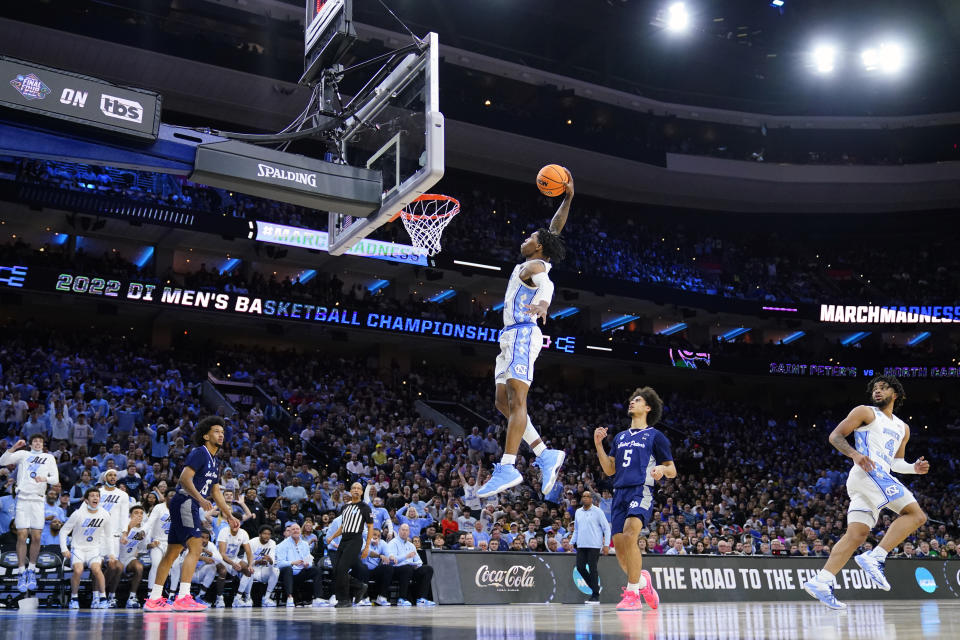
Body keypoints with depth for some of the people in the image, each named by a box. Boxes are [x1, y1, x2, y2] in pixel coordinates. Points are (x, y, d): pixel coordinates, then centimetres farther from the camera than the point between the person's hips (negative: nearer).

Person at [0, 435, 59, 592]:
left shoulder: (49, 458, 16)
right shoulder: (23, 454, 14)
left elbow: (56, 479, 6)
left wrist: (45, 479, -14)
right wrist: (14, 448, -11)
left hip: (37, 500, 1)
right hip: (22, 498, -1)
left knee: (36, 537, -2)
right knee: (22, 536, -5)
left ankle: (31, 570, 12)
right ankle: (22, 573, 2)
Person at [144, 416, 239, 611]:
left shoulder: (214, 462, 20)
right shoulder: (199, 453, -8)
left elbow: (216, 491, 25)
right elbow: (185, 478, -20)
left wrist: (229, 515, 22)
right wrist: (201, 499, -32)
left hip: (191, 507, 10)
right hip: (185, 502, -10)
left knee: (173, 551, 11)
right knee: (195, 547, -17)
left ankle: (154, 599, 16)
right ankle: (183, 598, -20)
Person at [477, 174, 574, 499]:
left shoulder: (533, 267, -6)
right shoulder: (535, 265, 22)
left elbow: (547, 285, -31)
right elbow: (555, 230, 32)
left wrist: (541, 304, -52)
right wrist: (567, 198, 26)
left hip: (523, 334, -10)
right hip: (512, 337, 10)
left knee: (516, 401, -18)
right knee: (503, 402, 6)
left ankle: (507, 468, -25)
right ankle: (546, 455, 4)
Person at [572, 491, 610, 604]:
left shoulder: (597, 511, -2)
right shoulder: (578, 512, 14)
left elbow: (606, 528, -2)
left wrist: (606, 545, -9)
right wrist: (572, 542, 13)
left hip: (594, 545, -5)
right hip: (581, 545, 5)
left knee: (593, 569, -7)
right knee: (580, 567, 0)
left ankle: (595, 596, 0)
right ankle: (595, 587, 19)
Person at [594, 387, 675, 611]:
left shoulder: (655, 436, 8)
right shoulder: (620, 437, 23)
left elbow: (672, 471, 7)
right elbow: (609, 469, 19)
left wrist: (662, 469, -17)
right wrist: (598, 444, 8)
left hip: (641, 491, -6)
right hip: (619, 492, 6)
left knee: (630, 536, -26)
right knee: (619, 547, 0)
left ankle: (632, 595, -20)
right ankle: (642, 579, 26)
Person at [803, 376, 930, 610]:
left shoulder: (902, 428, 29)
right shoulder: (865, 412, 8)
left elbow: (895, 461, 33)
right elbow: (835, 436, 1)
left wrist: (913, 468, 11)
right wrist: (855, 454, -17)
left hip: (881, 475, 7)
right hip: (868, 472, -7)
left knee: (856, 535, -4)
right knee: (916, 514, -15)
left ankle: (821, 582, -11)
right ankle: (875, 557, -21)